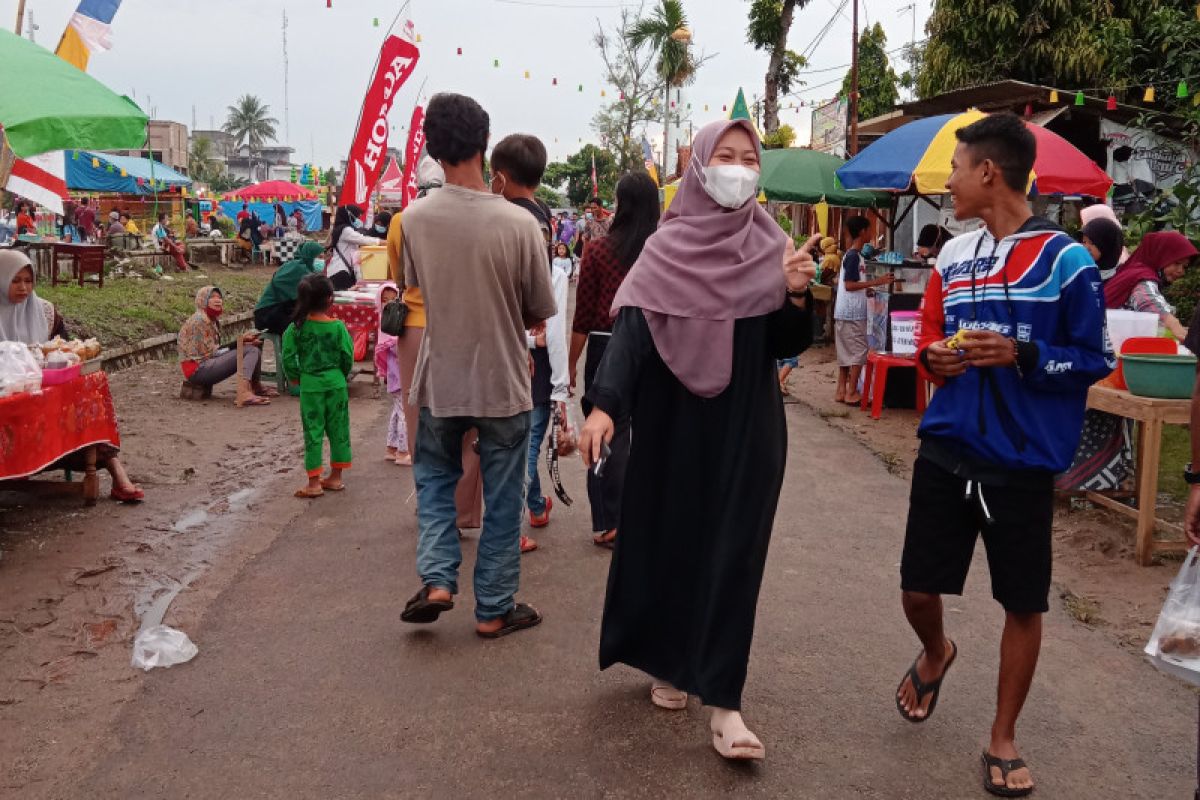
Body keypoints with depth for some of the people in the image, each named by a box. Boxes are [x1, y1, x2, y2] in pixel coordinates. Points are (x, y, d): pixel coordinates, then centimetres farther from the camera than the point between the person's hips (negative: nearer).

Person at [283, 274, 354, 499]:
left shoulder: (296, 328, -7)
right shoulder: (338, 326, -7)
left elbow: (288, 359, -8)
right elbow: (348, 357, -5)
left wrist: (296, 377, 9)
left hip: (310, 385, 0)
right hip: (336, 383, 1)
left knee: (313, 431, 5)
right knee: (338, 429, 12)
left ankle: (314, 482, 8)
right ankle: (335, 477, 20)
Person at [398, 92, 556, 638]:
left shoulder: (414, 218, -8)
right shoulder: (518, 223, -17)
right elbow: (541, 313, -6)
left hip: (440, 381, 2)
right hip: (502, 385, -2)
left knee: (434, 477, 24)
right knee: (502, 500, 11)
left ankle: (437, 579, 11)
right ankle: (494, 609, 21)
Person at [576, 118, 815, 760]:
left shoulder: (772, 247, 4)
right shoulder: (667, 249, -4)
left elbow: (784, 347, 3)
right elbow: (631, 329, -15)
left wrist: (795, 295, -17)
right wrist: (604, 406, -29)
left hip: (747, 427, 2)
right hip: (673, 421, -1)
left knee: (733, 553, 1)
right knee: (668, 541, 9)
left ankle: (723, 699, 7)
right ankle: (666, 662, 32)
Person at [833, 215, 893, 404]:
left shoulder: (850, 254, 15)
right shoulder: (854, 256, -14)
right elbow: (849, 285, -20)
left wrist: (868, 290, 22)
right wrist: (876, 282, -19)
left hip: (845, 312, 10)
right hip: (853, 313, -10)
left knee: (846, 352, 11)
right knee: (859, 352, -5)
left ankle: (841, 390, 14)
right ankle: (851, 393, -3)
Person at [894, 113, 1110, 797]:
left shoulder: (1065, 259, -8)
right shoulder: (953, 256, 7)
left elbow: (1096, 361, -6)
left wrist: (1022, 355, -21)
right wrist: (934, 357, -6)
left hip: (1023, 463, -4)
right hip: (946, 452, 4)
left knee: (1024, 604, 7)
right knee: (918, 588, 8)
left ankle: (1003, 739, 26)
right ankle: (937, 654, 43)